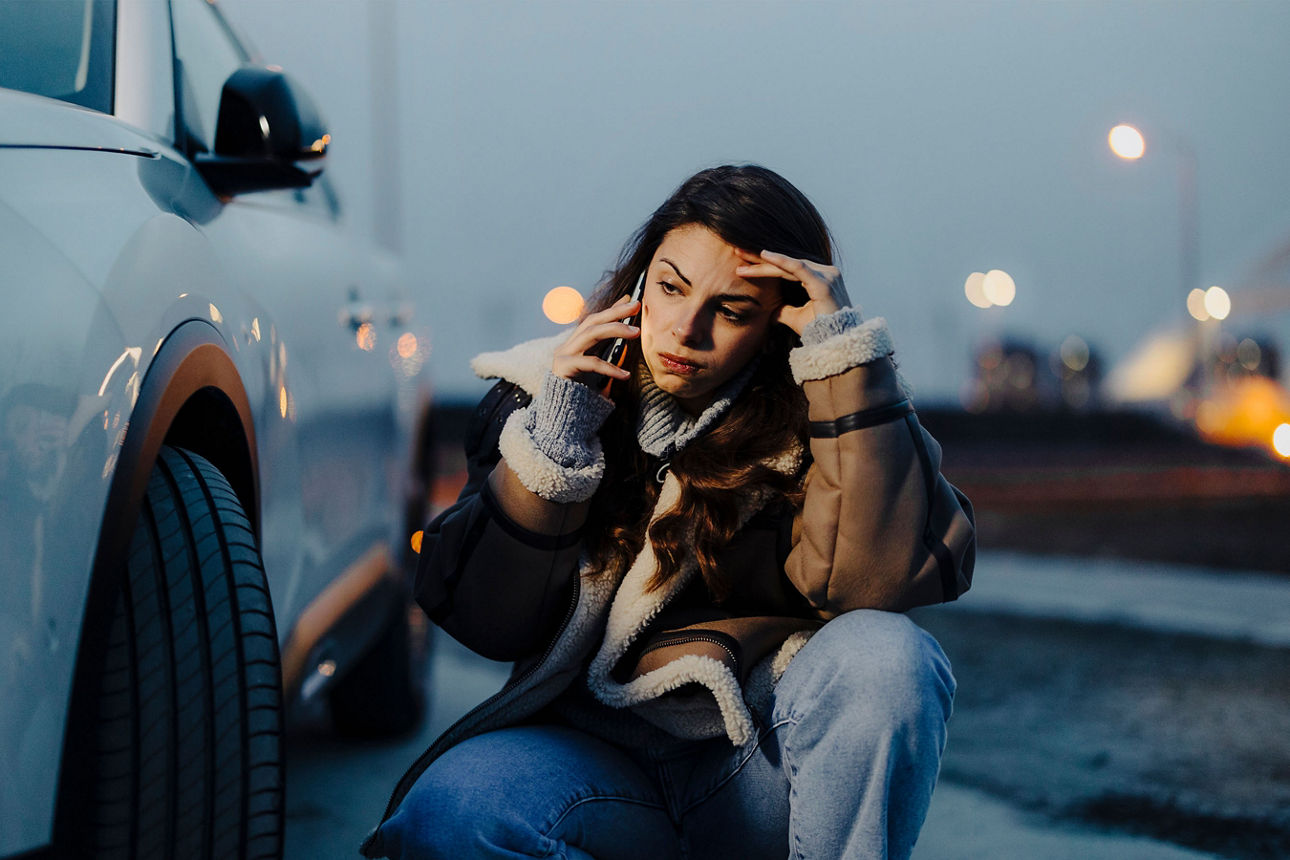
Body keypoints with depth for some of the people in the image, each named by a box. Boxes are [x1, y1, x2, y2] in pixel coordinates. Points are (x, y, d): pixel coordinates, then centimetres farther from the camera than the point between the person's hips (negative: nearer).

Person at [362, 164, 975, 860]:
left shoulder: (817, 416, -1)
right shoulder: (545, 393, 4)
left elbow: (877, 582, -22)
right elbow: (486, 626, -2)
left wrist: (845, 350, -20)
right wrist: (553, 445, -14)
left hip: (765, 765, -1)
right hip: (590, 745, 1)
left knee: (885, 657, -31)